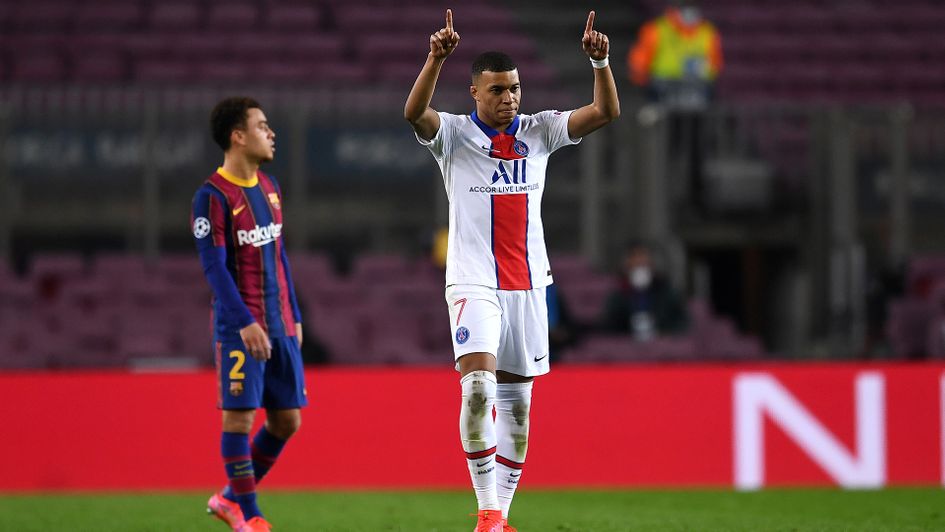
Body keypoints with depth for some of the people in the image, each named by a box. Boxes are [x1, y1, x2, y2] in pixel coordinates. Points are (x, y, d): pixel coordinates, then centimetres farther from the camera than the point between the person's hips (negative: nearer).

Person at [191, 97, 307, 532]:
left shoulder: (268, 187, 13)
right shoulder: (213, 196, -10)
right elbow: (214, 266, -14)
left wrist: (294, 316, 17)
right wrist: (245, 322, -22)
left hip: (280, 326, 7)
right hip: (239, 327, -7)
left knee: (287, 420, 7)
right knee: (239, 416, -7)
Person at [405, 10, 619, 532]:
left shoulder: (538, 131, 7)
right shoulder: (455, 135, -3)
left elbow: (605, 112, -3)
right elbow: (414, 113, -23)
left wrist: (600, 62, -19)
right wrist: (436, 59, -37)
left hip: (528, 283, 4)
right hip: (474, 283, -4)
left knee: (516, 404, 8)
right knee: (478, 387, -21)